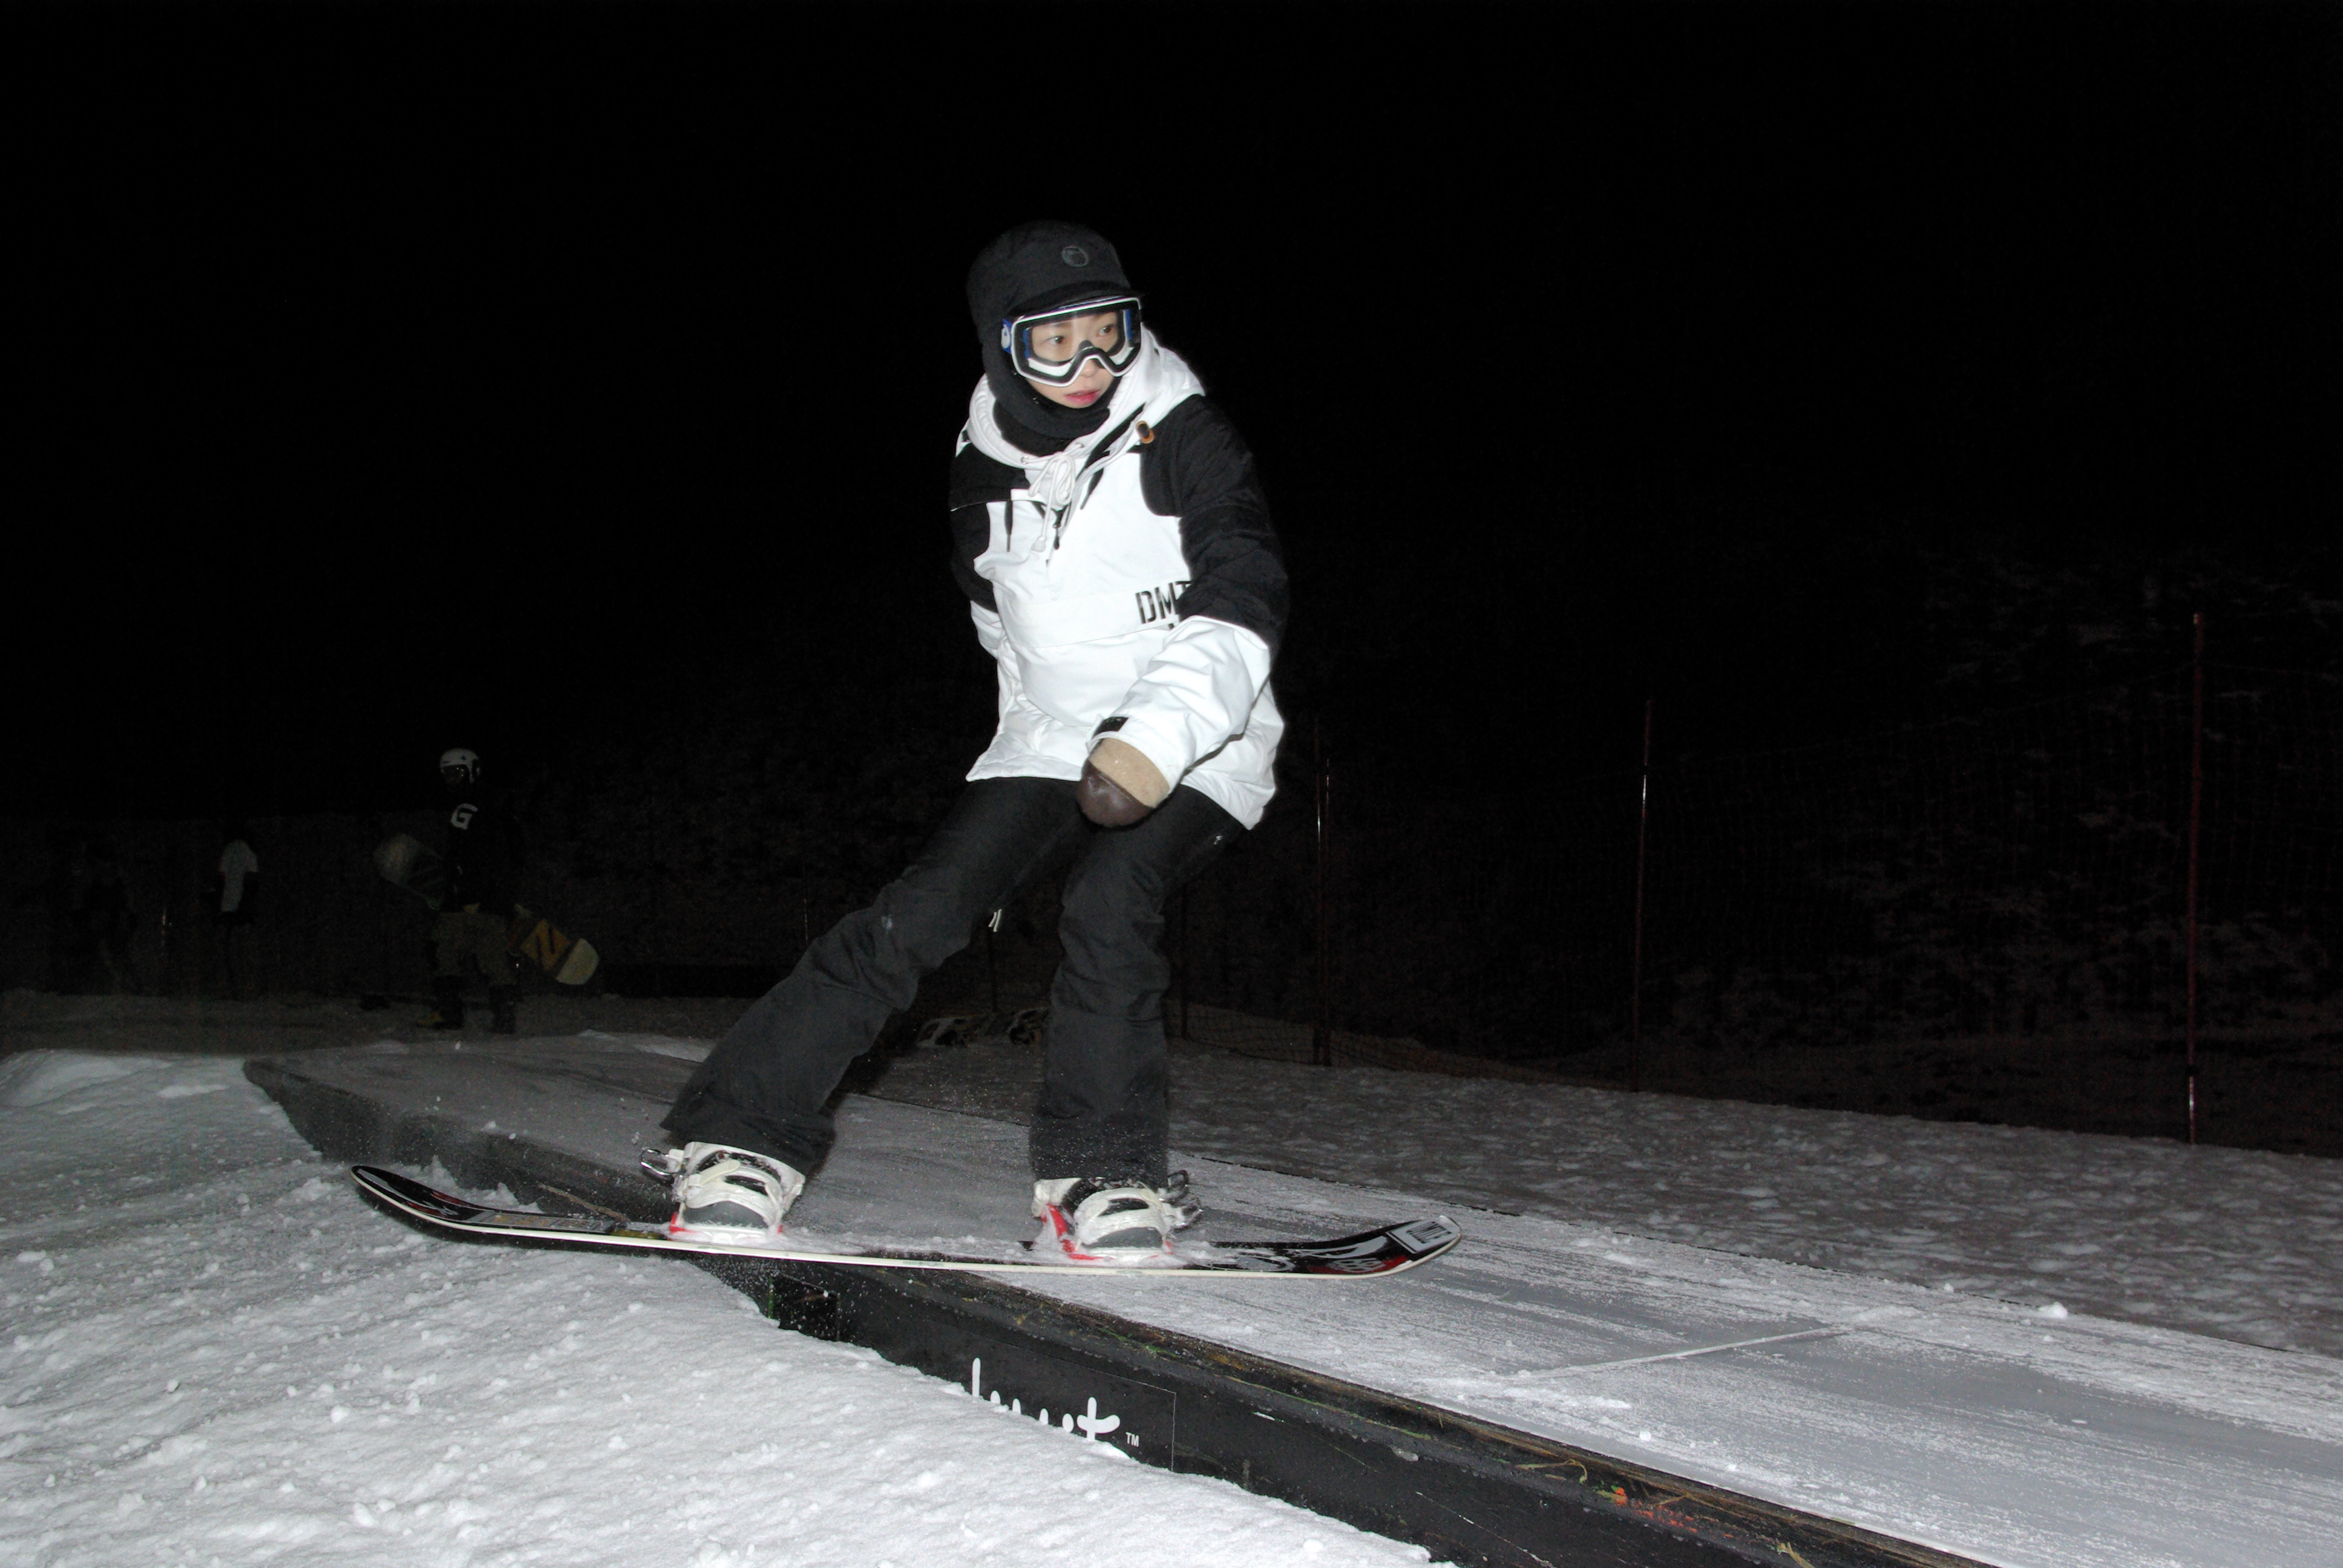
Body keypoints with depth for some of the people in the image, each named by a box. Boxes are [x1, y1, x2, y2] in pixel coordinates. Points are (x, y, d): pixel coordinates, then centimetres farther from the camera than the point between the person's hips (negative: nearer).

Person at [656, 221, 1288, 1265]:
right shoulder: (982, 471, 5)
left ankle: (1102, 1176, -20)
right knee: (915, 915, -14)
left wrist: (1156, 737, -34)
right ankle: (746, 1138, -10)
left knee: (1107, 906, -30)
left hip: (1194, 756, -3)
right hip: (1050, 746, 4)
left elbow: (1242, 604, -21)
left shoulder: (1181, 435, -9)